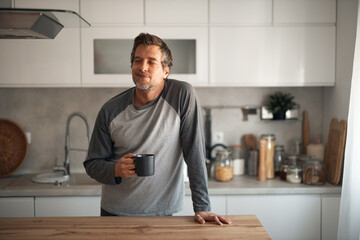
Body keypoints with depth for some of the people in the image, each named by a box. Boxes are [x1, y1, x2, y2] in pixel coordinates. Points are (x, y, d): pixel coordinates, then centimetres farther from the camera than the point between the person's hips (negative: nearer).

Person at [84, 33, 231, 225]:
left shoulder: (183, 96, -12)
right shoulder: (110, 110, -6)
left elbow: (195, 153, -13)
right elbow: (92, 163, 1)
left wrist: (202, 207, -15)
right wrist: (116, 170, -20)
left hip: (163, 214, -2)